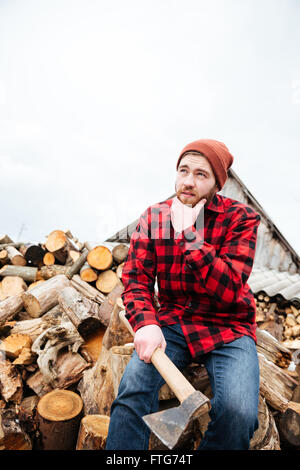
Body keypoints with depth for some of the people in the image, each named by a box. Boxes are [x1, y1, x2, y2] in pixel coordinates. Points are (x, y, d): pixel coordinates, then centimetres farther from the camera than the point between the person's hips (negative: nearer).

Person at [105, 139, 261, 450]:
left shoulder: (241, 218, -8)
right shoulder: (153, 216, 0)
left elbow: (228, 291, -18)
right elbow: (135, 279, -3)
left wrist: (189, 235, -26)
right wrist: (146, 323, -23)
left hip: (226, 328, 0)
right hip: (171, 322, 2)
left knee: (237, 412, -24)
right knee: (132, 389, -25)